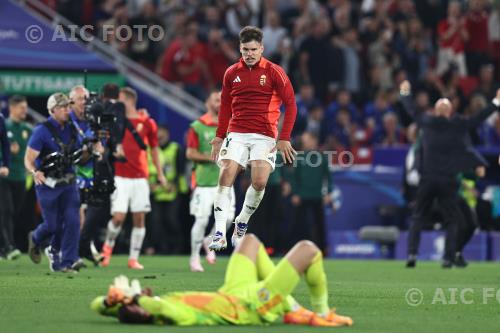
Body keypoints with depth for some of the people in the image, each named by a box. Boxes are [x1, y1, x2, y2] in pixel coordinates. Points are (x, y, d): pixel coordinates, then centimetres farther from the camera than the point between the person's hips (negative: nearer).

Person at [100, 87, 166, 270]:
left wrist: (160, 174, 13)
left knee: (139, 219, 1)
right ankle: (108, 245, 17)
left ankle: (134, 258, 9)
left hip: (140, 177, 1)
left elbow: (154, 149, 13)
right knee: (118, 217, -11)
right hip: (120, 177, -1)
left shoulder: (147, 122, 5)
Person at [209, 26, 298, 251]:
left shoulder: (274, 72, -2)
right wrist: (219, 137, 13)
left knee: (260, 182, -17)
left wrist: (284, 139, -8)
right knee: (226, 176, -16)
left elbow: (290, 104, -1)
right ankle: (219, 234, -16)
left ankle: (241, 225, 8)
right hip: (236, 134, 2)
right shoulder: (231, 73, 8)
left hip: (265, 136, -2)